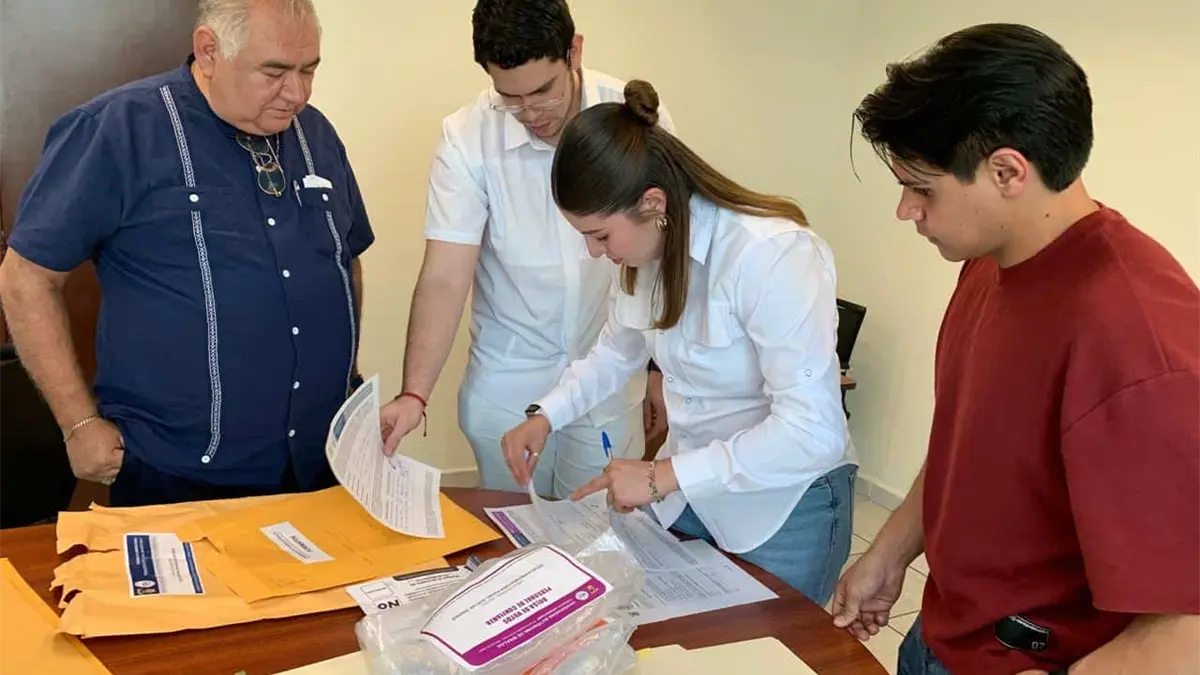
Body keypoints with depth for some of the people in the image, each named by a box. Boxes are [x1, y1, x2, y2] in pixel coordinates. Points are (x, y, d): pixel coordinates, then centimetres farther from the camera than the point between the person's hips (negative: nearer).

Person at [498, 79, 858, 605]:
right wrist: (545, 417, 2)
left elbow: (813, 432, -30)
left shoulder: (773, 255, -27)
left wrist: (664, 476, -27)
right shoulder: (652, 247, -2)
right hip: (689, 491, 7)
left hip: (786, 502, -7)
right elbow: (618, 349, 16)